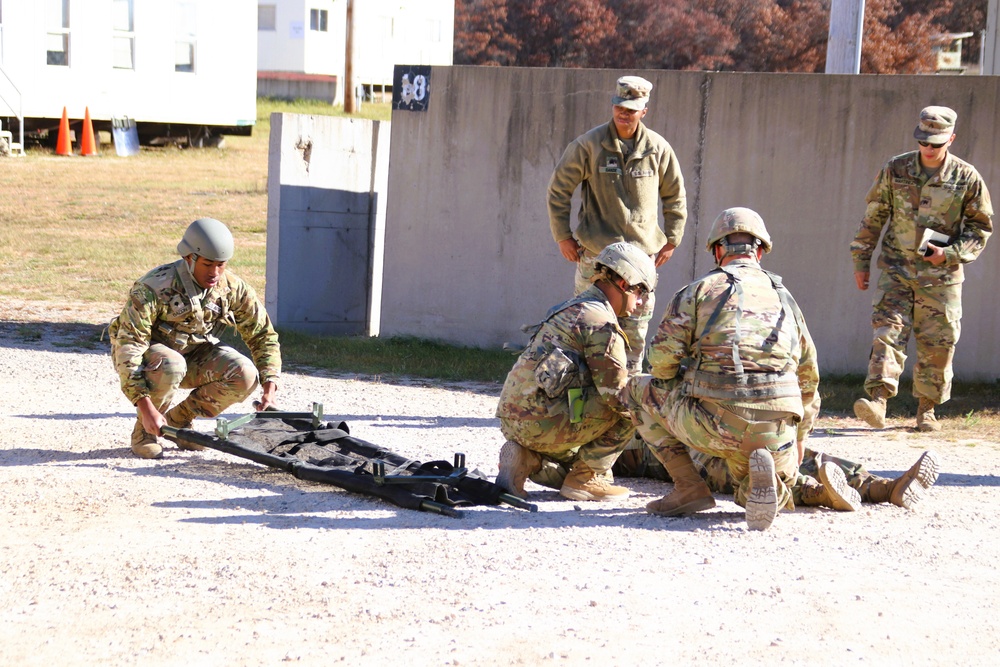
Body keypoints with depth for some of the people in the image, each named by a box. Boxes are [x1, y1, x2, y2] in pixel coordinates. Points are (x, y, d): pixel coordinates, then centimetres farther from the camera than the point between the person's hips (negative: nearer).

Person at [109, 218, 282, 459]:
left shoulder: (233, 289, -15)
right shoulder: (155, 287, -30)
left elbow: (263, 336, -5)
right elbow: (128, 344, -33)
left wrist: (269, 388, -19)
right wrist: (146, 407, -41)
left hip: (194, 353, 5)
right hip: (146, 352, -5)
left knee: (245, 375, -21)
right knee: (170, 366, -39)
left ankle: (178, 419, 1)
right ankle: (144, 430, -11)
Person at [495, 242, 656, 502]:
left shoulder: (572, 307, 21)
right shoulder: (601, 322, -11)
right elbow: (616, 394, -13)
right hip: (542, 420, -10)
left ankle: (525, 460, 8)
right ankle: (585, 478, -2)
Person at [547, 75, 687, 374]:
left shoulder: (658, 148, 2)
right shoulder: (588, 145, -6)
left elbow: (675, 197, 15)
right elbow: (558, 189, 2)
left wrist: (671, 240, 12)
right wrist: (563, 236, 1)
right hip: (595, 252, -2)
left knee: (636, 328, 6)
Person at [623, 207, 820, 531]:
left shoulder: (699, 290, 6)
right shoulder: (784, 297, 20)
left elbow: (662, 357, -3)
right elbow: (809, 376, 26)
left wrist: (681, 387, 20)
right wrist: (800, 435, 39)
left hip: (712, 424, -4)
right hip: (773, 436, 4)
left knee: (639, 389, 21)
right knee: (753, 497, 32)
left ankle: (690, 487, 9)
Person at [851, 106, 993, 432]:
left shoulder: (967, 178, -4)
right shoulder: (895, 170, -1)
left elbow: (982, 226, 5)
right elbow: (873, 216, 7)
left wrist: (951, 253, -10)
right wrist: (861, 260, 7)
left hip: (941, 275, 0)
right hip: (897, 270, 0)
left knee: (938, 344, 3)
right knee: (888, 331, -14)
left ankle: (926, 409, 17)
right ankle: (877, 399, -22)